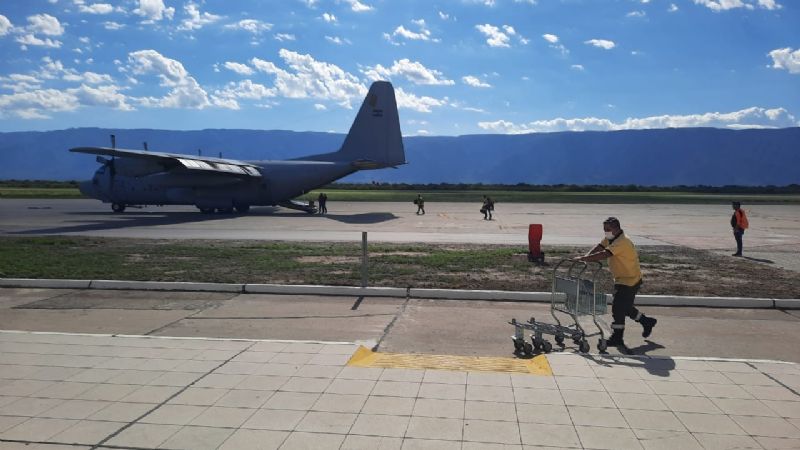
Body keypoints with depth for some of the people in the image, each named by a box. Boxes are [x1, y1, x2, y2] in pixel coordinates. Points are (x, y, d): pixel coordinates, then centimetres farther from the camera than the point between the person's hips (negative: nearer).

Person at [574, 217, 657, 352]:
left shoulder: (622, 242, -25)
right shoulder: (610, 239, 7)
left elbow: (604, 254, -36)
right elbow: (599, 247, -3)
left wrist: (583, 258, -36)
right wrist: (587, 257, -22)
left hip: (630, 280, -10)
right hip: (621, 279, 10)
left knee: (618, 308, -8)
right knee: (625, 307, 20)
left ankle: (617, 338, 2)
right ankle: (647, 322, 38)